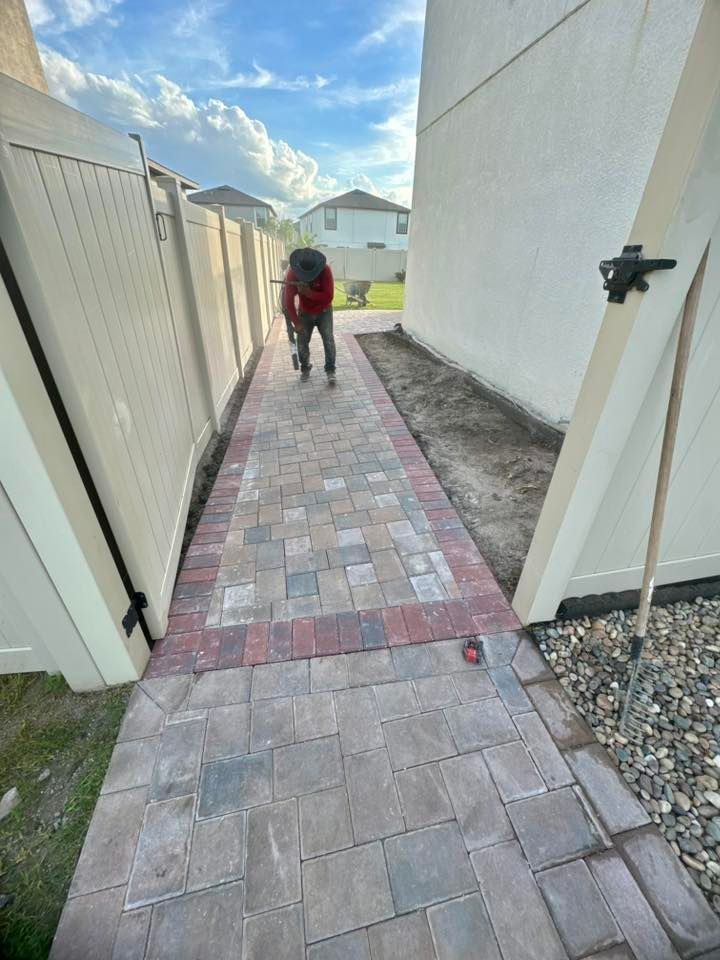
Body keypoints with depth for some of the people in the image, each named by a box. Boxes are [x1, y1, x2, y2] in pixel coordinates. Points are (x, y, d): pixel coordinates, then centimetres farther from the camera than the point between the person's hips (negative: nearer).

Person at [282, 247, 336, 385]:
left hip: (324, 312, -1)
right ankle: (305, 368, 24)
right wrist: (296, 323, -23)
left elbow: (329, 296, -28)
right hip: (305, 313, 2)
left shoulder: (325, 269, -27)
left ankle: (330, 371, -3)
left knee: (328, 339, -12)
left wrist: (308, 292, -38)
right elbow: (288, 299, -20)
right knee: (302, 341, 2)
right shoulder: (292, 272, -23)